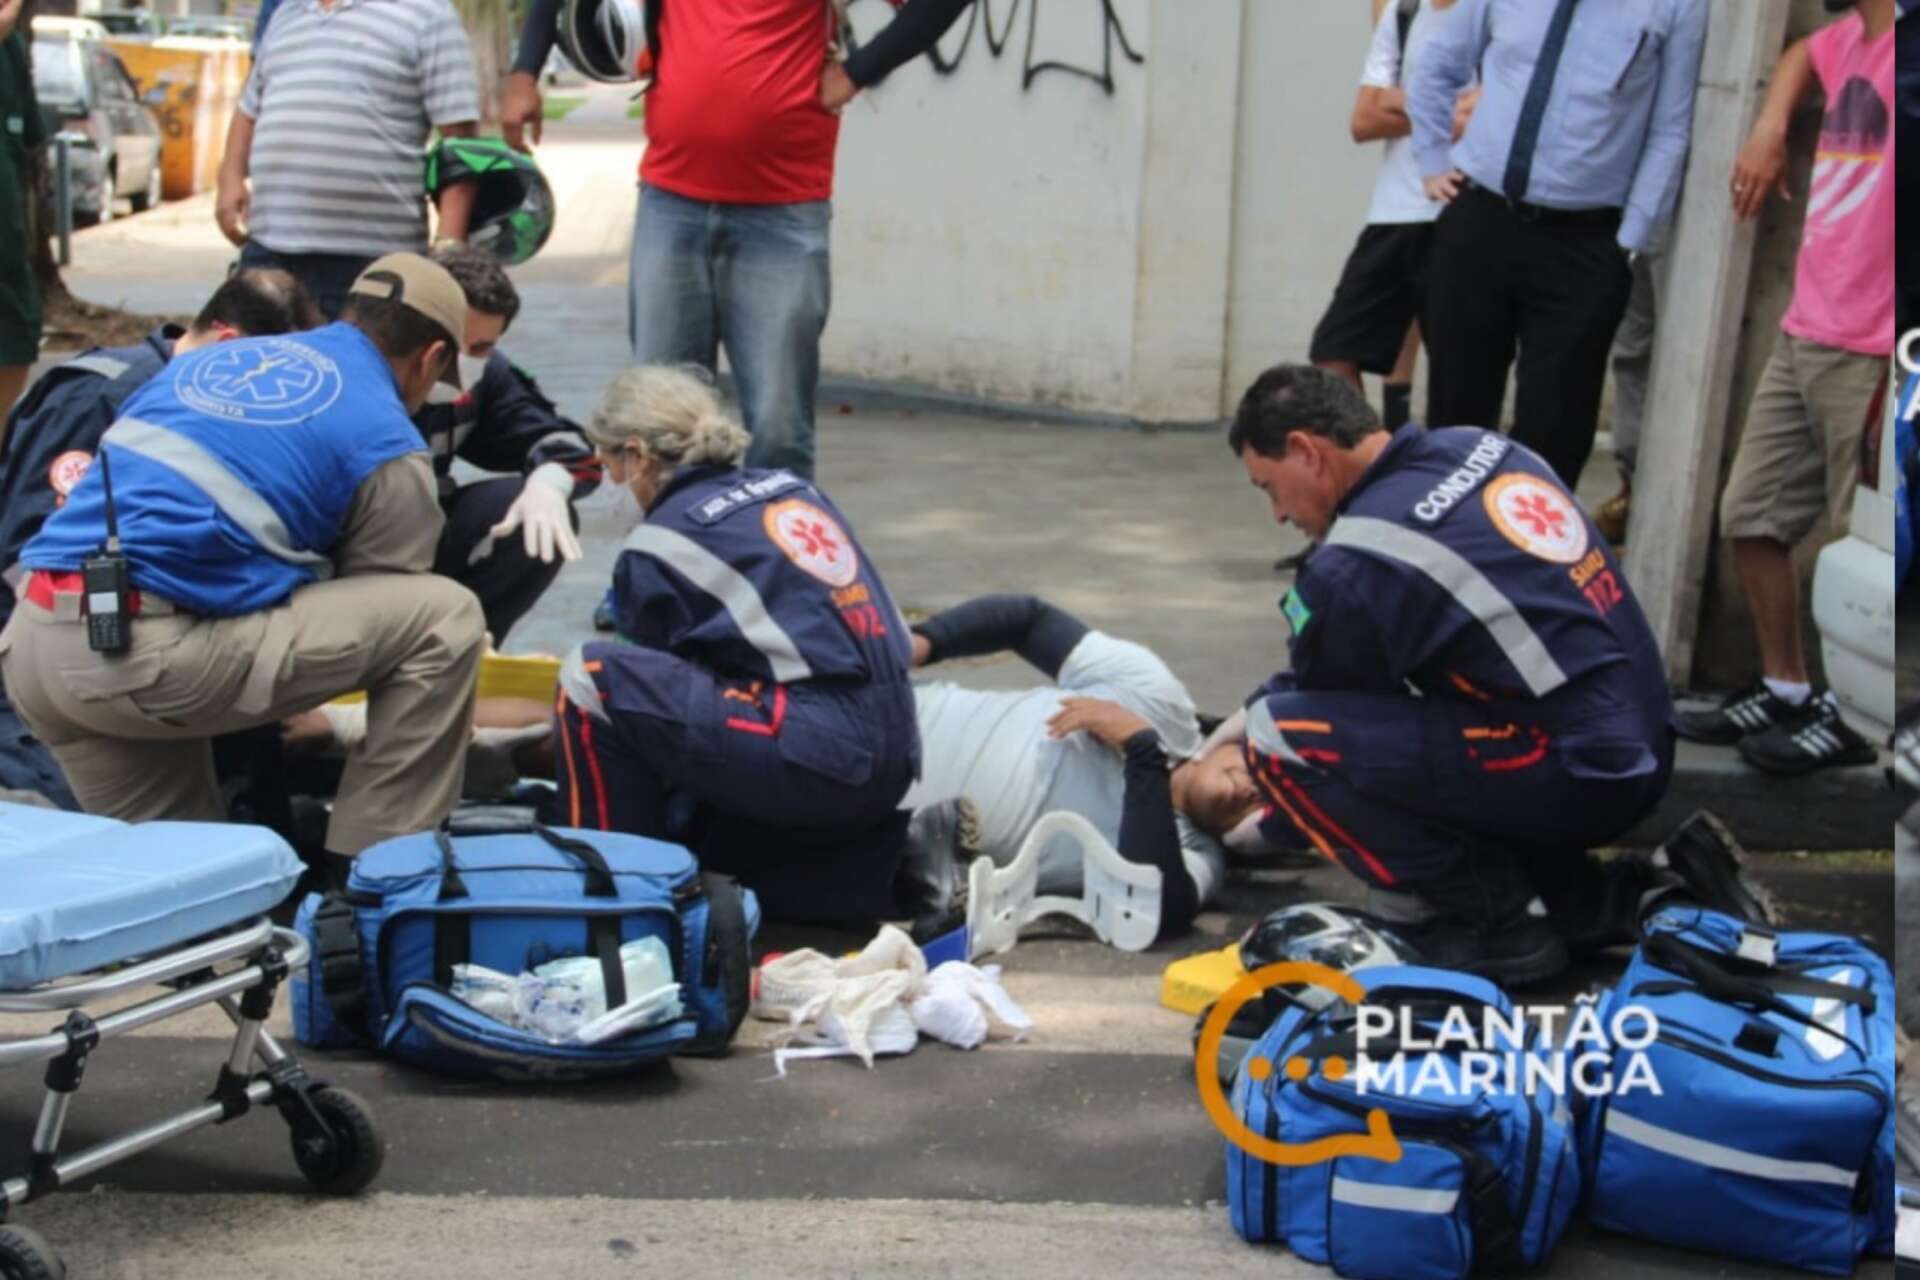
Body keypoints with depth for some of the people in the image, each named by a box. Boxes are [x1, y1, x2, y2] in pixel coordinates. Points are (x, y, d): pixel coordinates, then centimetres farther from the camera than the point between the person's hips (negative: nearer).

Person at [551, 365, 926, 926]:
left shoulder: (660, 544, 0)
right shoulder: (791, 488, 19)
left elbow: (658, 683, 13)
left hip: (817, 752, -8)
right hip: (893, 758, 8)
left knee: (592, 675, -6)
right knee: (684, 819, 25)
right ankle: (902, 868, 15)